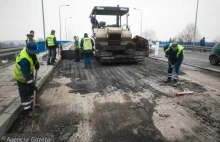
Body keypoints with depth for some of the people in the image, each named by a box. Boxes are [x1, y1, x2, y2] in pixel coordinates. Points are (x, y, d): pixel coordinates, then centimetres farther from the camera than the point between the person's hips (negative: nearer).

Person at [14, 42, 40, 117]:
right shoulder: (24, 59, -38)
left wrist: (37, 63, 0)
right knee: (25, 93, 0)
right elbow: (26, 74, -35)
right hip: (21, 76, -9)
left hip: (29, 72, 9)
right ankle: (27, 110, 13)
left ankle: (31, 104, 39)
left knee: (31, 89, 20)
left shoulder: (31, 50, -14)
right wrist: (32, 83, -32)